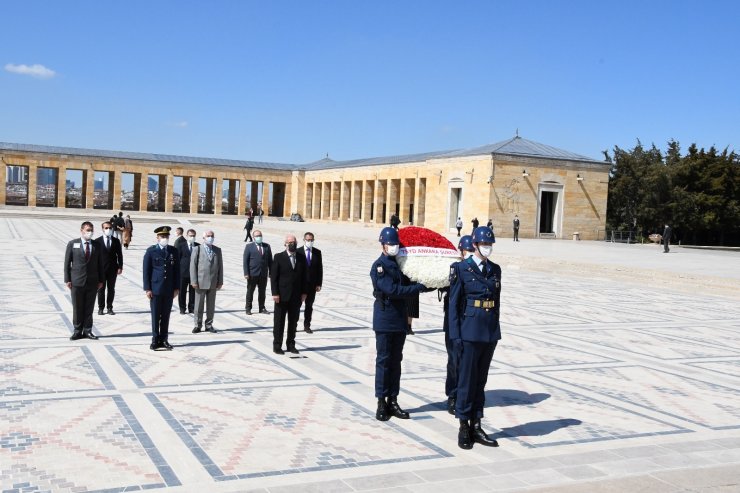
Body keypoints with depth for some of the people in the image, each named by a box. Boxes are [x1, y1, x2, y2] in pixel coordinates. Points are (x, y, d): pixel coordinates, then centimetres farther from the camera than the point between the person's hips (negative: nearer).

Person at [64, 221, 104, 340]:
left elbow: (100, 264, 9)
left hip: (92, 282, 2)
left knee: (89, 308, 6)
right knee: (77, 308, 4)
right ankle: (77, 331, 13)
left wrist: (100, 280, 5)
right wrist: (67, 280, -4)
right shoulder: (72, 244, 1)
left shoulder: (97, 245, 5)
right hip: (77, 281, -2)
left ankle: (87, 330, 15)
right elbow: (67, 263, 1)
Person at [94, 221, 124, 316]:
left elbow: (119, 254, 6)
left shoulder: (116, 241, 5)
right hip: (101, 269, -2)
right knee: (101, 289, 5)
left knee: (111, 289, 6)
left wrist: (120, 267, -2)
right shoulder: (97, 241, -1)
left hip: (113, 269, 2)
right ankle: (100, 308, 13)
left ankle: (110, 308, 12)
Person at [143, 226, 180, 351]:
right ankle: (155, 340, 10)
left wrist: (177, 288, 4)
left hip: (169, 289, 2)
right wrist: (147, 289, -7)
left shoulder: (174, 251, 7)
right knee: (155, 316, 3)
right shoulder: (151, 251, -1)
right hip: (155, 288, -2)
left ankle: (163, 340, 14)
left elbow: (177, 270, 9)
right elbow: (146, 270, -2)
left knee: (166, 316, 7)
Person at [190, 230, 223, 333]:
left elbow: (220, 266, 9)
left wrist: (220, 281, 4)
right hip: (201, 282, -3)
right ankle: (198, 325, 13)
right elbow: (193, 266, -3)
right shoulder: (197, 250, 0)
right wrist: (194, 281, -10)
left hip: (213, 283, 3)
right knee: (199, 305, 4)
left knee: (211, 305, 7)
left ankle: (209, 325, 17)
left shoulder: (217, 250, 9)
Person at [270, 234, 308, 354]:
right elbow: (273, 276, -6)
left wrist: (303, 292, 3)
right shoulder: (279, 257, -4)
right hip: (282, 296, -4)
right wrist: (275, 293, -12)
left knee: (293, 322, 10)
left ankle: (291, 345, 20)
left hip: (296, 296, 4)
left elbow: (303, 277, 10)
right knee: (279, 322, 4)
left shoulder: (301, 258, 7)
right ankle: (277, 346, 11)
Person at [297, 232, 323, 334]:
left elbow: (320, 268, 4)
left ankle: (307, 325, 17)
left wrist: (319, 284, -2)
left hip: (312, 284, 2)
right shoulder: (298, 252, -4)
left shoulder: (317, 252, 4)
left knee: (309, 305, 9)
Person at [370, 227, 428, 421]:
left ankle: (393, 401, 17)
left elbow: (407, 284, 17)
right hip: (385, 320, -7)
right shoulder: (378, 266, -10)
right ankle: (382, 403, 6)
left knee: (396, 361, 10)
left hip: (400, 319, 7)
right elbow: (392, 290, -20)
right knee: (384, 360, -1)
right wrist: (419, 287, -16)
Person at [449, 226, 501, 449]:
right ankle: (464, 428, 11)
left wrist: (495, 331, 12)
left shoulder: (495, 270, 10)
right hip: (470, 332, -5)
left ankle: (476, 427, 19)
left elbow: (496, 302, 15)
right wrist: (456, 335, -10)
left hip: (490, 333, 5)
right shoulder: (461, 269, -5)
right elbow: (454, 304, -6)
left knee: (480, 381, 11)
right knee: (467, 380, 1)